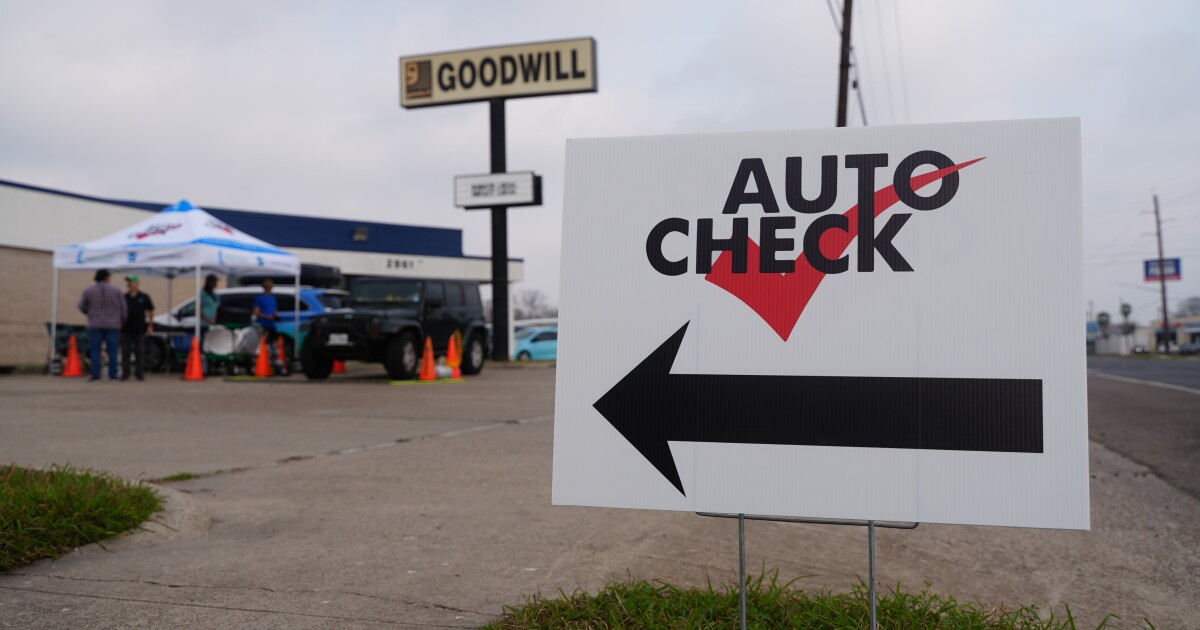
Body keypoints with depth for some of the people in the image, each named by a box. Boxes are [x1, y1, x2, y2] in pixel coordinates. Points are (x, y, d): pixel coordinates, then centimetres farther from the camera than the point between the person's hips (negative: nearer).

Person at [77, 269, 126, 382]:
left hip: (95, 325, 0)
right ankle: (113, 376, 2)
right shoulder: (116, 291, -1)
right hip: (112, 325, 0)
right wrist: (122, 322, 18)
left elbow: (82, 307, 8)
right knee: (112, 351, 3)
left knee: (95, 351, 2)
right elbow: (123, 308, 2)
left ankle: (95, 376, -3)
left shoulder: (88, 291, 1)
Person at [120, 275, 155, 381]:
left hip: (139, 329, -2)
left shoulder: (144, 297, 3)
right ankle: (125, 373, 7)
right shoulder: (124, 298, 9)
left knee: (140, 352, 2)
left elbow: (151, 311, 6)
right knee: (125, 352, 2)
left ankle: (140, 373, 8)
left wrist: (150, 325, 0)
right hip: (126, 329, 2)